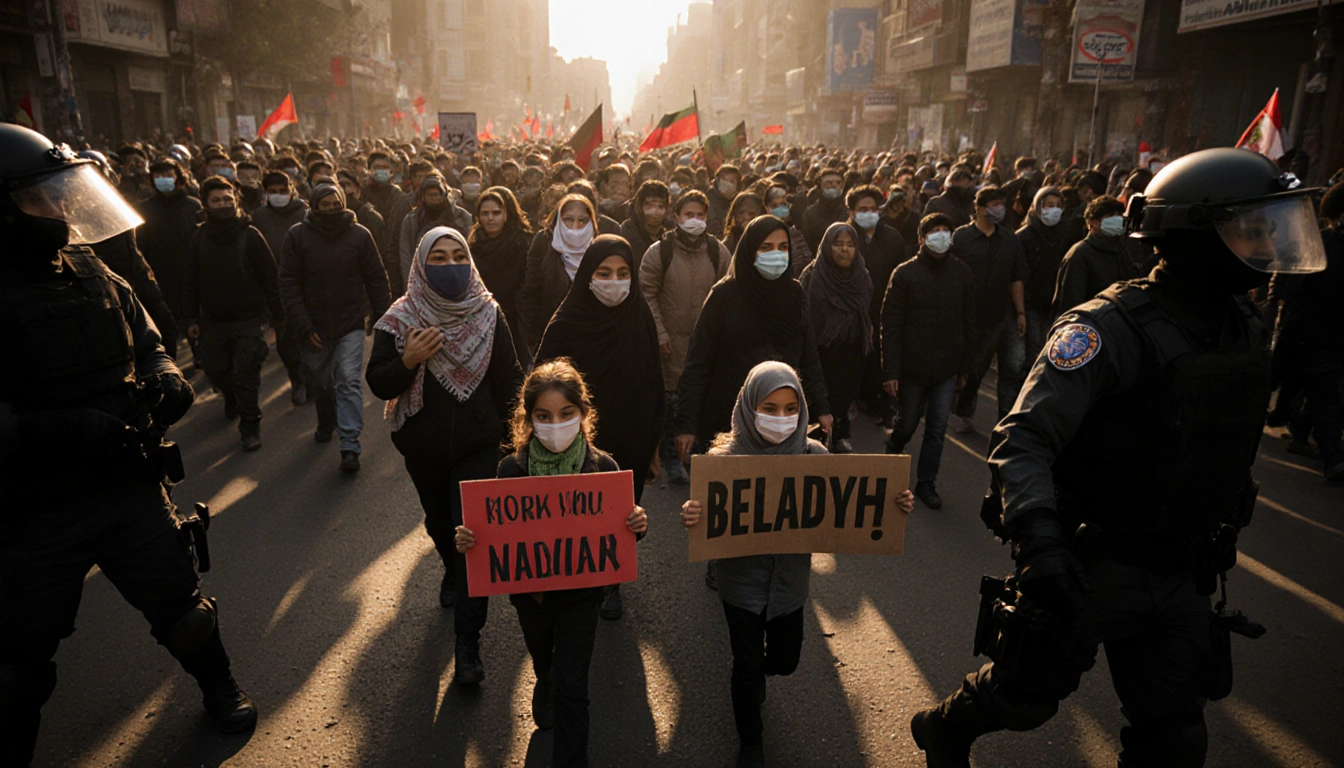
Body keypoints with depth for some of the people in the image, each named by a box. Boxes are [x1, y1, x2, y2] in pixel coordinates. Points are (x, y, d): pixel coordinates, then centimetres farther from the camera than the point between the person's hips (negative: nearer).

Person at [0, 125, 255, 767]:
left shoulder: (94, 275, 3)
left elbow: (147, 343, 14)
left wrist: (166, 379, -6)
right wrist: (66, 431, -31)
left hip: (130, 486, 5)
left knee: (180, 603, 18)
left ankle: (218, 688, 42)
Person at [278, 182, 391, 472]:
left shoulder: (359, 235, -3)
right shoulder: (298, 236, -3)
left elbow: (376, 280, 2)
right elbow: (289, 283, -5)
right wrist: (304, 326, -11)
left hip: (350, 323, -2)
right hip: (314, 326, 2)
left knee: (349, 381, -10)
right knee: (321, 381, 17)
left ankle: (350, 445, -9)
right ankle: (326, 423, 43)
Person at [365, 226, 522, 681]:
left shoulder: (488, 315, -7)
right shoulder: (400, 320, -8)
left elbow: (508, 378, 1)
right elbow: (378, 385, -10)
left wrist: (503, 428, 0)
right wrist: (408, 360, -27)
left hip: (478, 446, -2)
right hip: (423, 447, 2)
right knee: (438, 522, 23)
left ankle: (467, 641, 2)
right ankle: (452, 571, 56)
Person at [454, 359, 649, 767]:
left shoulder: (602, 467, -18)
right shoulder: (513, 469, -17)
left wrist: (637, 526, -31)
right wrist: (468, 541, -30)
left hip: (580, 593, -2)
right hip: (530, 592, 2)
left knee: (571, 687, 1)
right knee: (545, 668, 29)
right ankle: (546, 692, 64)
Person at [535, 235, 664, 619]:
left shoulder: (641, 319, -5)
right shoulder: (565, 325, -13)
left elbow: (654, 384, 2)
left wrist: (652, 442, 3)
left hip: (629, 443, 2)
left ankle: (610, 584, 36)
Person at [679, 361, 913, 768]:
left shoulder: (813, 455, -11)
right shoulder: (726, 457, -18)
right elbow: (708, 515, -20)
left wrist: (890, 506, -24)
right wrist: (691, 516, -43)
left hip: (790, 579, 3)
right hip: (743, 579, -3)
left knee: (785, 660, 18)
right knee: (748, 665, 9)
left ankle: (754, 676, 56)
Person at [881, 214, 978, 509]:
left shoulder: (963, 274, 2)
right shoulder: (904, 274, -6)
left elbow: (969, 324, 7)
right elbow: (890, 326, -9)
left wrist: (966, 368, 7)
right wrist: (890, 371, -13)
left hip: (947, 369, 2)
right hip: (912, 368, -2)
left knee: (937, 430, 6)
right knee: (907, 424, 11)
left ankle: (926, 482, 22)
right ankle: (892, 451, 42)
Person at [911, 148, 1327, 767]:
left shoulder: (1245, 328, 4)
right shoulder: (1111, 327, -22)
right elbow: (1023, 438, -30)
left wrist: (1222, 533, 20)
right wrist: (1038, 536, -44)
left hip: (1180, 577, 7)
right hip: (1091, 569, -6)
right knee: (1024, 698, 13)